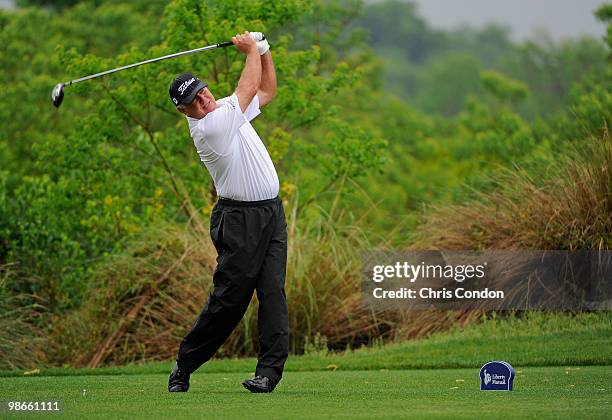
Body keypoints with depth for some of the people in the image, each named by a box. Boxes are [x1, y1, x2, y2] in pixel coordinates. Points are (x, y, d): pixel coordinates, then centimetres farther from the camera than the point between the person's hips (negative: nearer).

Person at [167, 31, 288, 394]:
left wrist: (264, 50, 12)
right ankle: (185, 366, 7)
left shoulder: (227, 109, 10)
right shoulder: (209, 126, -17)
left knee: (273, 290, -5)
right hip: (240, 219, -7)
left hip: (272, 213, 7)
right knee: (230, 297, -7)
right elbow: (251, 86, -12)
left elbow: (267, 91, 25)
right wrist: (251, 50, 4)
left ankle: (270, 370, -10)